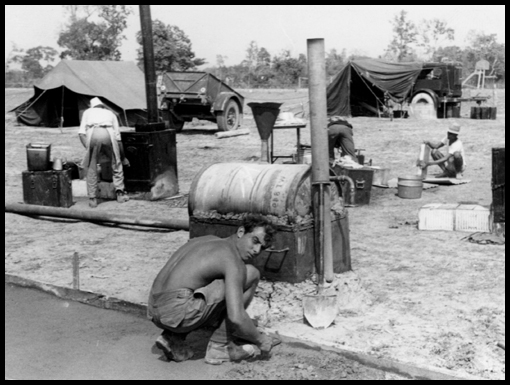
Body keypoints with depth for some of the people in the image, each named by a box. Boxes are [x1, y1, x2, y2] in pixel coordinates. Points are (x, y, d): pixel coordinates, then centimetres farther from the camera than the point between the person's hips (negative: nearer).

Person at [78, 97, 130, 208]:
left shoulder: (88, 112, 34)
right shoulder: (110, 113, 36)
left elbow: (81, 133, 16)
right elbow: (118, 138, 32)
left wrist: (88, 148, 18)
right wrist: (123, 158, 39)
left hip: (92, 133, -1)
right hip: (108, 133, 1)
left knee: (91, 168, 12)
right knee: (117, 164, 19)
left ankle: (92, 199, 10)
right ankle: (120, 193, 19)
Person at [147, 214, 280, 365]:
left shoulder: (206, 239, 21)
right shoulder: (233, 260, -7)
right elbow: (236, 319, -17)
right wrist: (260, 339, 2)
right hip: (179, 312, -9)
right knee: (251, 274, 0)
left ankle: (173, 338, 14)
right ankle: (219, 346, 4)